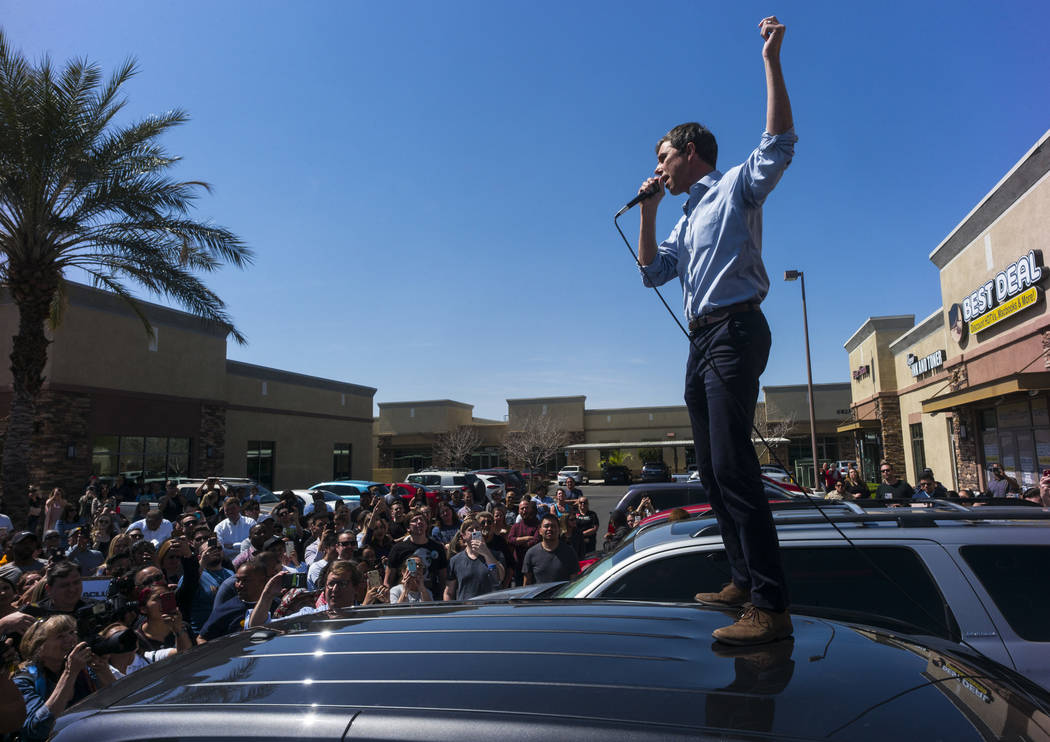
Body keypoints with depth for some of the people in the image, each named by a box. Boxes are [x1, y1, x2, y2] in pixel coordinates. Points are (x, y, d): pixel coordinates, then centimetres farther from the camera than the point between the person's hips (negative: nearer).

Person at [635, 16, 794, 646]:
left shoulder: (736, 188, 6)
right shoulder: (688, 220, 28)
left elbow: (780, 144, -11)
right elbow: (653, 271, 21)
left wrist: (771, 60, -13)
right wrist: (647, 211, 14)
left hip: (734, 329, -9)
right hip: (701, 340, 9)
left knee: (734, 464, -20)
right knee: (713, 469, 7)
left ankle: (771, 607, -19)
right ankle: (745, 581, 15)